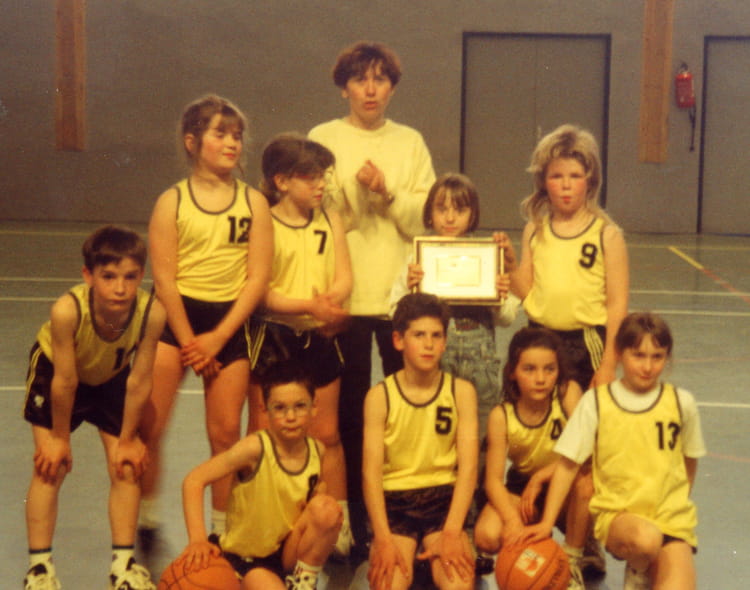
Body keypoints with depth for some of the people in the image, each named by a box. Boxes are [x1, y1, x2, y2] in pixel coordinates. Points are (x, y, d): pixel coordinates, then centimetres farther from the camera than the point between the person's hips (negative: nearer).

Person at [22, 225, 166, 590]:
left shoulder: (151, 313, -36)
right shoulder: (67, 310, -42)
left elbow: (138, 381, -23)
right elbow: (65, 381, -28)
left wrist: (127, 439, -12)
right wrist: (60, 438, -15)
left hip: (111, 376, 2)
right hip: (54, 370, -2)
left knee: (126, 467, 0)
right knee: (50, 466, -6)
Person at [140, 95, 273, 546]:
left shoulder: (254, 202, 2)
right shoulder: (172, 202, -2)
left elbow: (258, 277, -3)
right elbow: (164, 279, -5)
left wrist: (216, 339, -9)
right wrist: (191, 343, -8)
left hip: (231, 321, 1)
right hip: (174, 317, -1)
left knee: (226, 432, 4)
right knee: (149, 426, -5)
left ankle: (222, 530, 18)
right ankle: (146, 519, 12)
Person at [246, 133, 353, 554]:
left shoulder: (331, 221, 7)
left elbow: (344, 281, 1)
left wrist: (328, 303, -21)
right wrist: (310, 305, -25)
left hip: (319, 338, 4)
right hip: (272, 337, -4)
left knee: (327, 434, 10)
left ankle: (340, 524, 18)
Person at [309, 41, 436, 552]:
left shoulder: (410, 143, 9)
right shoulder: (324, 139, 6)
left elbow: (421, 218, 3)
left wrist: (387, 193, -13)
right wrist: (351, 190, -16)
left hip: (400, 291, 1)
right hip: (345, 292, -1)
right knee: (350, 405, 4)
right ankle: (355, 514, 14)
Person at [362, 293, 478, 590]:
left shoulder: (461, 391, 1)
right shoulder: (380, 396, -1)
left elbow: (468, 467, -6)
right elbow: (371, 471, -8)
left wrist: (451, 532, -19)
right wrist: (383, 539, -21)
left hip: (443, 497, 0)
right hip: (394, 500, 0)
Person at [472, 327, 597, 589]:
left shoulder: (568, 392, -19)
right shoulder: (502, 416, -17)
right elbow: (493, 479, -20)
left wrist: (541, 477, -27)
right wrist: (512, 519, -38)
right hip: (522, 486, 1)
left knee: (586, 480, -37)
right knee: (486, 536, -26)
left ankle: (573, 560, -10)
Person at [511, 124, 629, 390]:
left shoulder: (607, 235, -5)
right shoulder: (534, 231, 6)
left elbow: (617, 304, -6)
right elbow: (525, 291, 5)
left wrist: (608, 364, -9)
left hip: (586, 345, -3)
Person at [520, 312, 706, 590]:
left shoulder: (681, 402, 0)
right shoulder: (596, 402, -4)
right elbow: (568, 464, -2)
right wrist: (547, 523, -7)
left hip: (672, 518, 2)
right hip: (616, 514, -1)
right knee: (645, 538, -36)